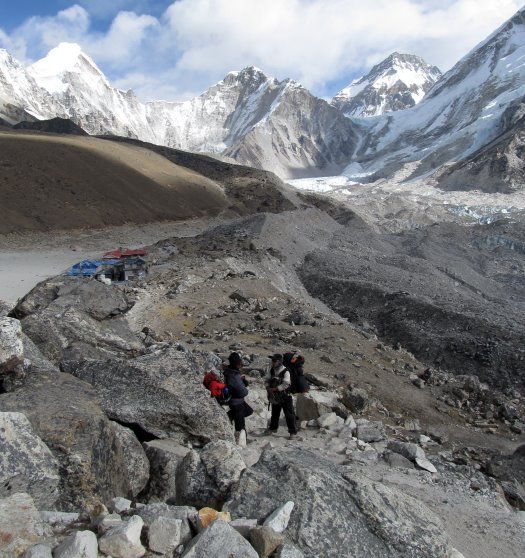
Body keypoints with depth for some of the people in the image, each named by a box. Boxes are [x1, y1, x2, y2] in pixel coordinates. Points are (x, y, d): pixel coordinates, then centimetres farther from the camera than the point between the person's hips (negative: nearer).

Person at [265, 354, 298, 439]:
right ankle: (273, 428, 38)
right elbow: (268, 380, 11)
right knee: (275, 413, 21)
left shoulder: (285, 371, -20)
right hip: (275, 397, 6)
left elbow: (285, 385, -26)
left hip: (285, 396, -6)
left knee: (289, 414, -2)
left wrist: (274, 389, -25)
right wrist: (268, 387, -10)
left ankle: (293, 431, 7)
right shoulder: (272, 370, 2)